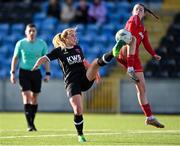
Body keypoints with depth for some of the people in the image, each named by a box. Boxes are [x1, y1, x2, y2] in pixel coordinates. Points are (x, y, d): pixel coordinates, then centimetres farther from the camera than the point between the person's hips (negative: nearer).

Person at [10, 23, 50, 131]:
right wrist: (12, 73, 0)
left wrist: (48, 74, 0)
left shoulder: (42, 44, 0)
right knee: (27, 97, -12)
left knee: (34, 99, 6)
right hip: (24, 72, -2)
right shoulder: (20, 43, -3)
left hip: (36, 72, 2)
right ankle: (29, 124, -13)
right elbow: (15, 58, 5)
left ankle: (32, 122, 18)